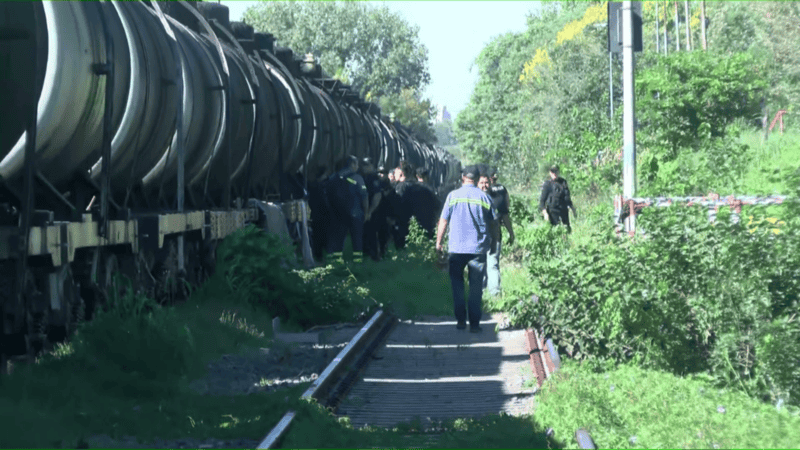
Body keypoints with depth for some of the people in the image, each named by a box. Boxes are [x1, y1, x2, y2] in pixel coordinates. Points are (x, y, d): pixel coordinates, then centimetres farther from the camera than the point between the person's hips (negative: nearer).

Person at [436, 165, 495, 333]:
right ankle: (474, 323, 5)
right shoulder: (484, 197, 0)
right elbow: (492, 223, 5)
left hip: (456, 248, 0)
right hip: (478, 248, 0)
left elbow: (443, 221, 1)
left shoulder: (453, 196, -2)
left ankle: (461, 320, 10)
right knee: (476, 287, 5)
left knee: (457, 284, 13)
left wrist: (438, 242, 11)